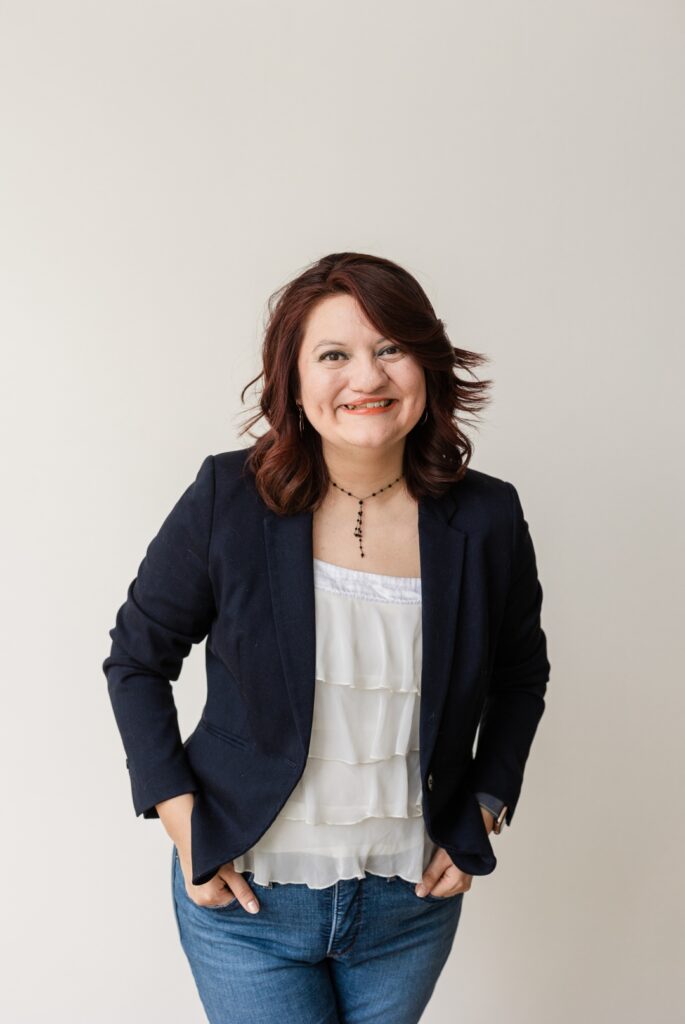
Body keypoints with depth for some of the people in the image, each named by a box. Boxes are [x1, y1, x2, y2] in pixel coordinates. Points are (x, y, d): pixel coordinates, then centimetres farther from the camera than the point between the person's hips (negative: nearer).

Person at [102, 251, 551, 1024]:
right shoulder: (228, 498, -12)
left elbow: (521, 671, 10)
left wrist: (483, 814, 3)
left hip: (412, 904, 2)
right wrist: (181, 819, -8)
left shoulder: (487, 519, -7)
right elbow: (136, 660, -2)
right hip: (244, 898, -2)